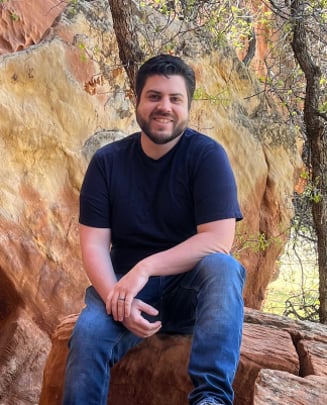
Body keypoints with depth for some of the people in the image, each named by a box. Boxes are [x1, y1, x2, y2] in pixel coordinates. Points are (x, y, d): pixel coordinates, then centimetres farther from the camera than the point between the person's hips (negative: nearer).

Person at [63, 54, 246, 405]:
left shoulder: (207, 155, -8)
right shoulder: (107, 162, -1)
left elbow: (219, 241, -17)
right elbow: (94, 245, -5)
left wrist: (145, 267, -25)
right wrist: (116, 298, -24)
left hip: (190, 287, -1)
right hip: (126, 285, 1)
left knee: (222, 267, -33)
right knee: (88, 332, -29)